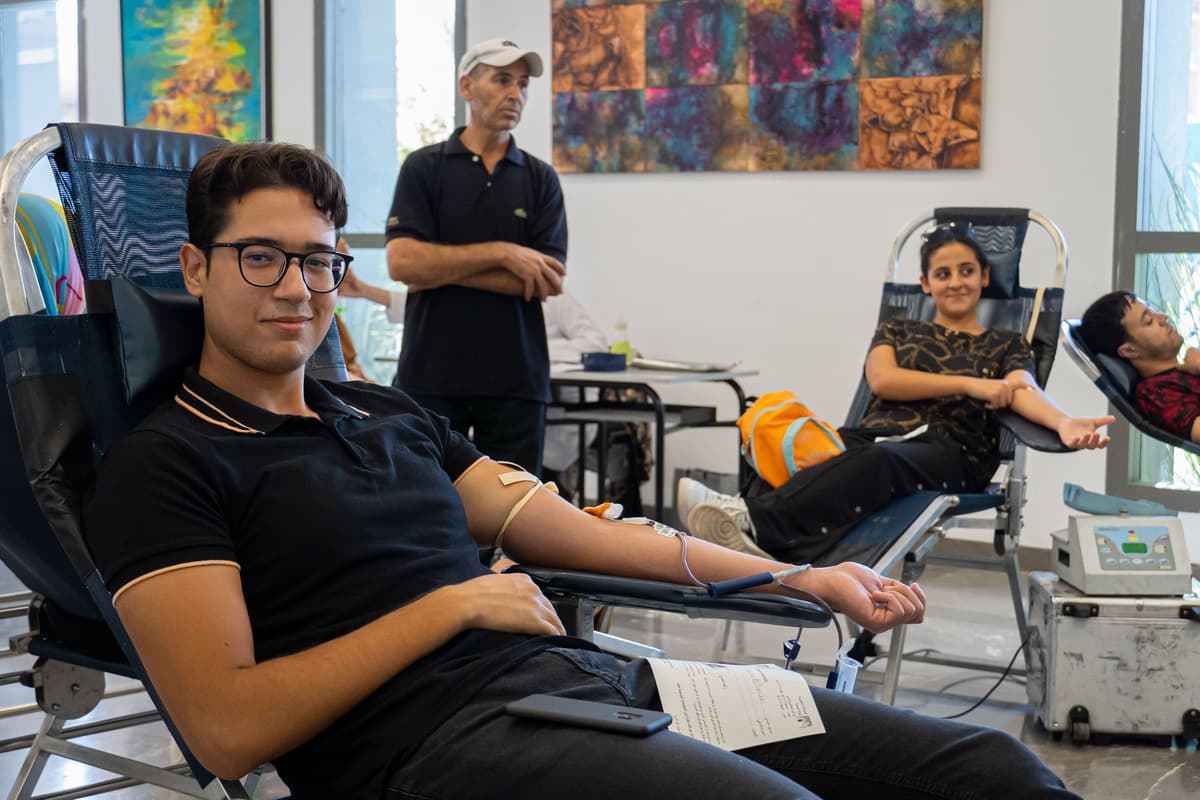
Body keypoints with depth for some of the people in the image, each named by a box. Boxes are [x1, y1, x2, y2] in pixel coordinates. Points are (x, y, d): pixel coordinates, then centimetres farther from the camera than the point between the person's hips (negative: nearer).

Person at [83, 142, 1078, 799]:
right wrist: (452, 606, -6)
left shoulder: (390, 412, 25)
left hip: (596, 676, 8)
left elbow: (582, 534, 24)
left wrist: (807, 579, 21)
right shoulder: (165, 464, 4)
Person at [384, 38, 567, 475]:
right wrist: (501, 253, -12)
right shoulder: (424, 168, 4)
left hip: (516, 378, 2)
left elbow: (550, 281, -3)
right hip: (431, 374, -2)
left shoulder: (540, 178, 8)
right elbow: (402, 261, -10)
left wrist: (444, 269, -9)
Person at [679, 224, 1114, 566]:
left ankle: (755, 524, -61)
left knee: (878, 461, -40)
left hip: (948, 453, -3)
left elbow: (1022, 391, 1)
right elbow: (882, 378, 6)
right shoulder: (897, 331, 28)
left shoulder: (1005, 345, 24)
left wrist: (1064, 422, -24)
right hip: (874, 433, 3)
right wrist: (968, 384, -5)